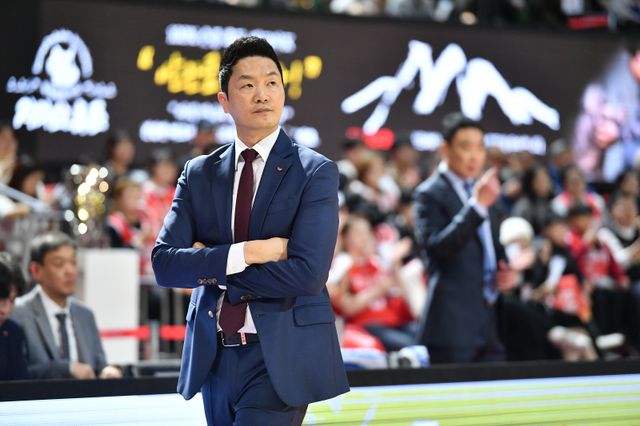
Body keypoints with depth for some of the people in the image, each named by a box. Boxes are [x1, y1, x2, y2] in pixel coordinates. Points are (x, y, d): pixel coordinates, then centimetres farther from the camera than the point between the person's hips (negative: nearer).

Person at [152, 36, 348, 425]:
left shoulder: (317, 172, -4)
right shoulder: (200, 174, 8)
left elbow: (307, 274, -16)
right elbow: (164, 263, -3)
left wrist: (211, 266, -8)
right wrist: (247, 252, -16)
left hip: (281, 358, -4)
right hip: (215, 358, 5)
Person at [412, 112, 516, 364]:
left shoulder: (480, 190, 19)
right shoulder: (430, 194, -6)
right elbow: (436, 247, -21)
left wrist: (506, 271, 8)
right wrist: (477, 205, -27)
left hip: (491, 320, 8)